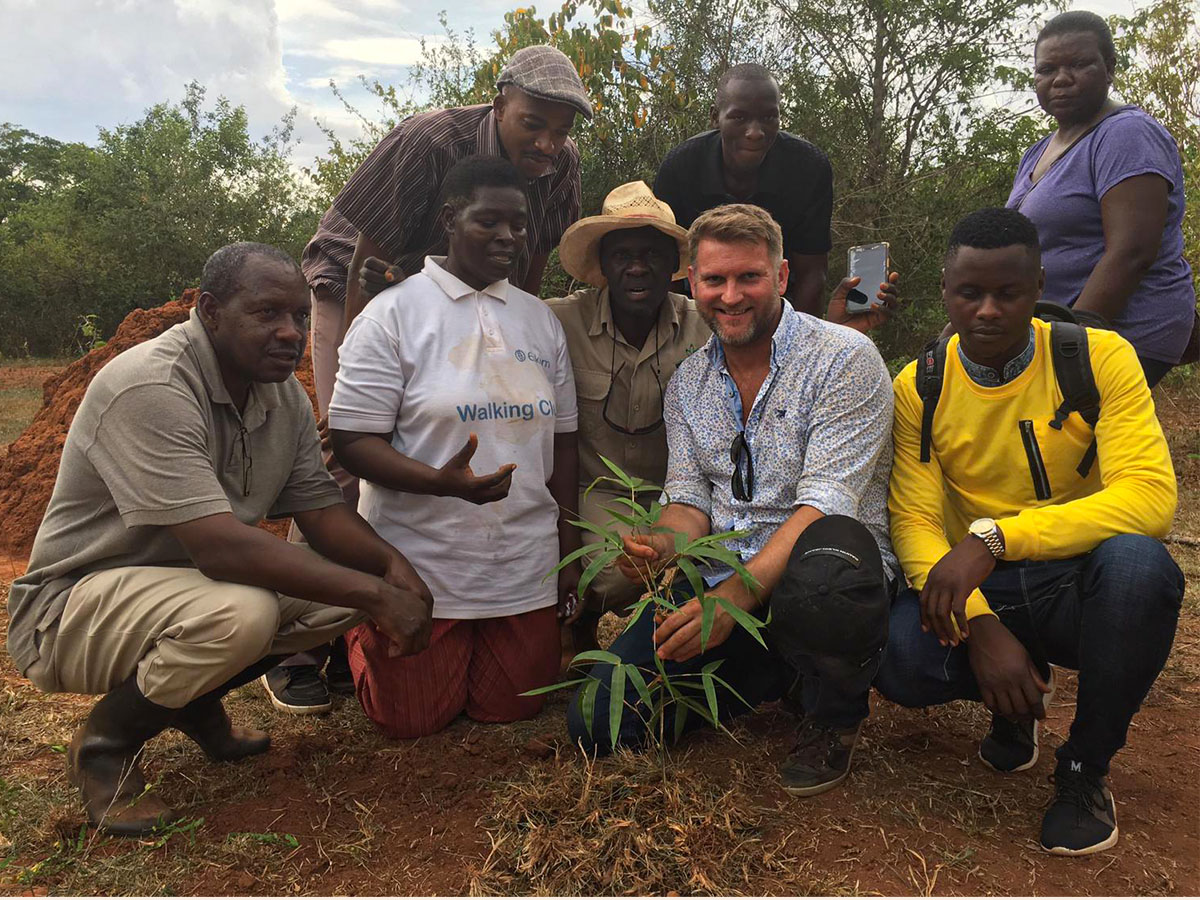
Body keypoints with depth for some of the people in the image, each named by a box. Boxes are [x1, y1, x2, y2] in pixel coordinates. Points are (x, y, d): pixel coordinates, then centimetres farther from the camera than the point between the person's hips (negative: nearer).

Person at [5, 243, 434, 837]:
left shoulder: (284, 394, -1)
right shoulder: (150, 388, -28)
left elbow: (320, 507, 0)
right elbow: (222, 547, -36)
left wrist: (391, 566, -21)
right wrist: (377, 595, -34)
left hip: (189, 579, 8)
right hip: (74, 602, -8)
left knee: (350, 576, -8)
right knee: (239, 614, -36)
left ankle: (196, 700, 12)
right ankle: (103, 742, -6)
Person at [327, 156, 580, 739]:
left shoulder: (540, 319, 9)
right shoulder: (393, 313, -7)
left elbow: (560, 440, 11)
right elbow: (353, 441, -12)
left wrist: (569, 549, 8)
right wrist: (441, 482, -30)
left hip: (525, 565, 4)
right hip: (421, 560, -4)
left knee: (511, 708, 10)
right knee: (412, 722, 6)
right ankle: (359, 632, 35)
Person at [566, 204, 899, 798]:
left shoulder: (845, 359, -10)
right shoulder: (688, 383, 10)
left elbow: (827, 504, -19)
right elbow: (688, 497, 9)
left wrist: (734, 596, -31)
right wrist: (664, 545, -17)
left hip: (815, 581, -4)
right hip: (720, 582, 5)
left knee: (823, 566, -42)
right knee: (595, 723, -7)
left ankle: (834, 715, -5)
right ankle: (776, 676, 16)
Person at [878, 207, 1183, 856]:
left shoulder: (1100, 357, -9)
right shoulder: (918, 388, -4)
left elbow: (1151, 495, -22)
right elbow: (914, 521, -10)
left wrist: (992, 536, -34)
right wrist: (981, 627, -28)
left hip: (1082, 582, -1)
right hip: (981, 591, 1)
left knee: (1137, 562, -35)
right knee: (896, 656, -29)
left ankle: (1086, 766, -7)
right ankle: (1016, 699, 10)